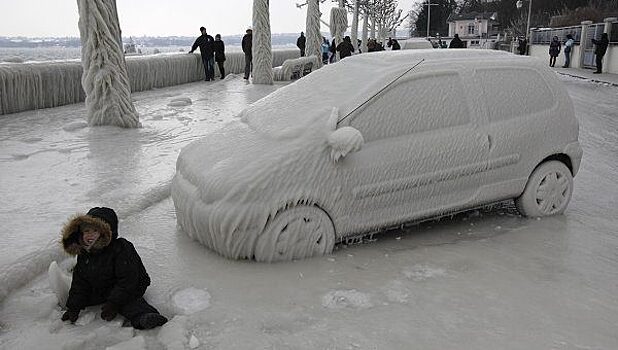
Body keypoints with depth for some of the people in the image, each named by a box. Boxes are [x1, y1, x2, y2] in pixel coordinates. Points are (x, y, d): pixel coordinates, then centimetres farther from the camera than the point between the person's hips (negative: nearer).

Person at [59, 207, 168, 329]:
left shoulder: (121, 248, -23)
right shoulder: (83, 254, 1)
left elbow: (127, 281, -25)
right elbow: (80, 284, 8)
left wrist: (113, 304, -28)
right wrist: (74, 307, -1)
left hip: (128, 289, -8)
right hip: (99, 292, 8)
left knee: (127, 301, -36)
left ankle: (143, 316, -59)